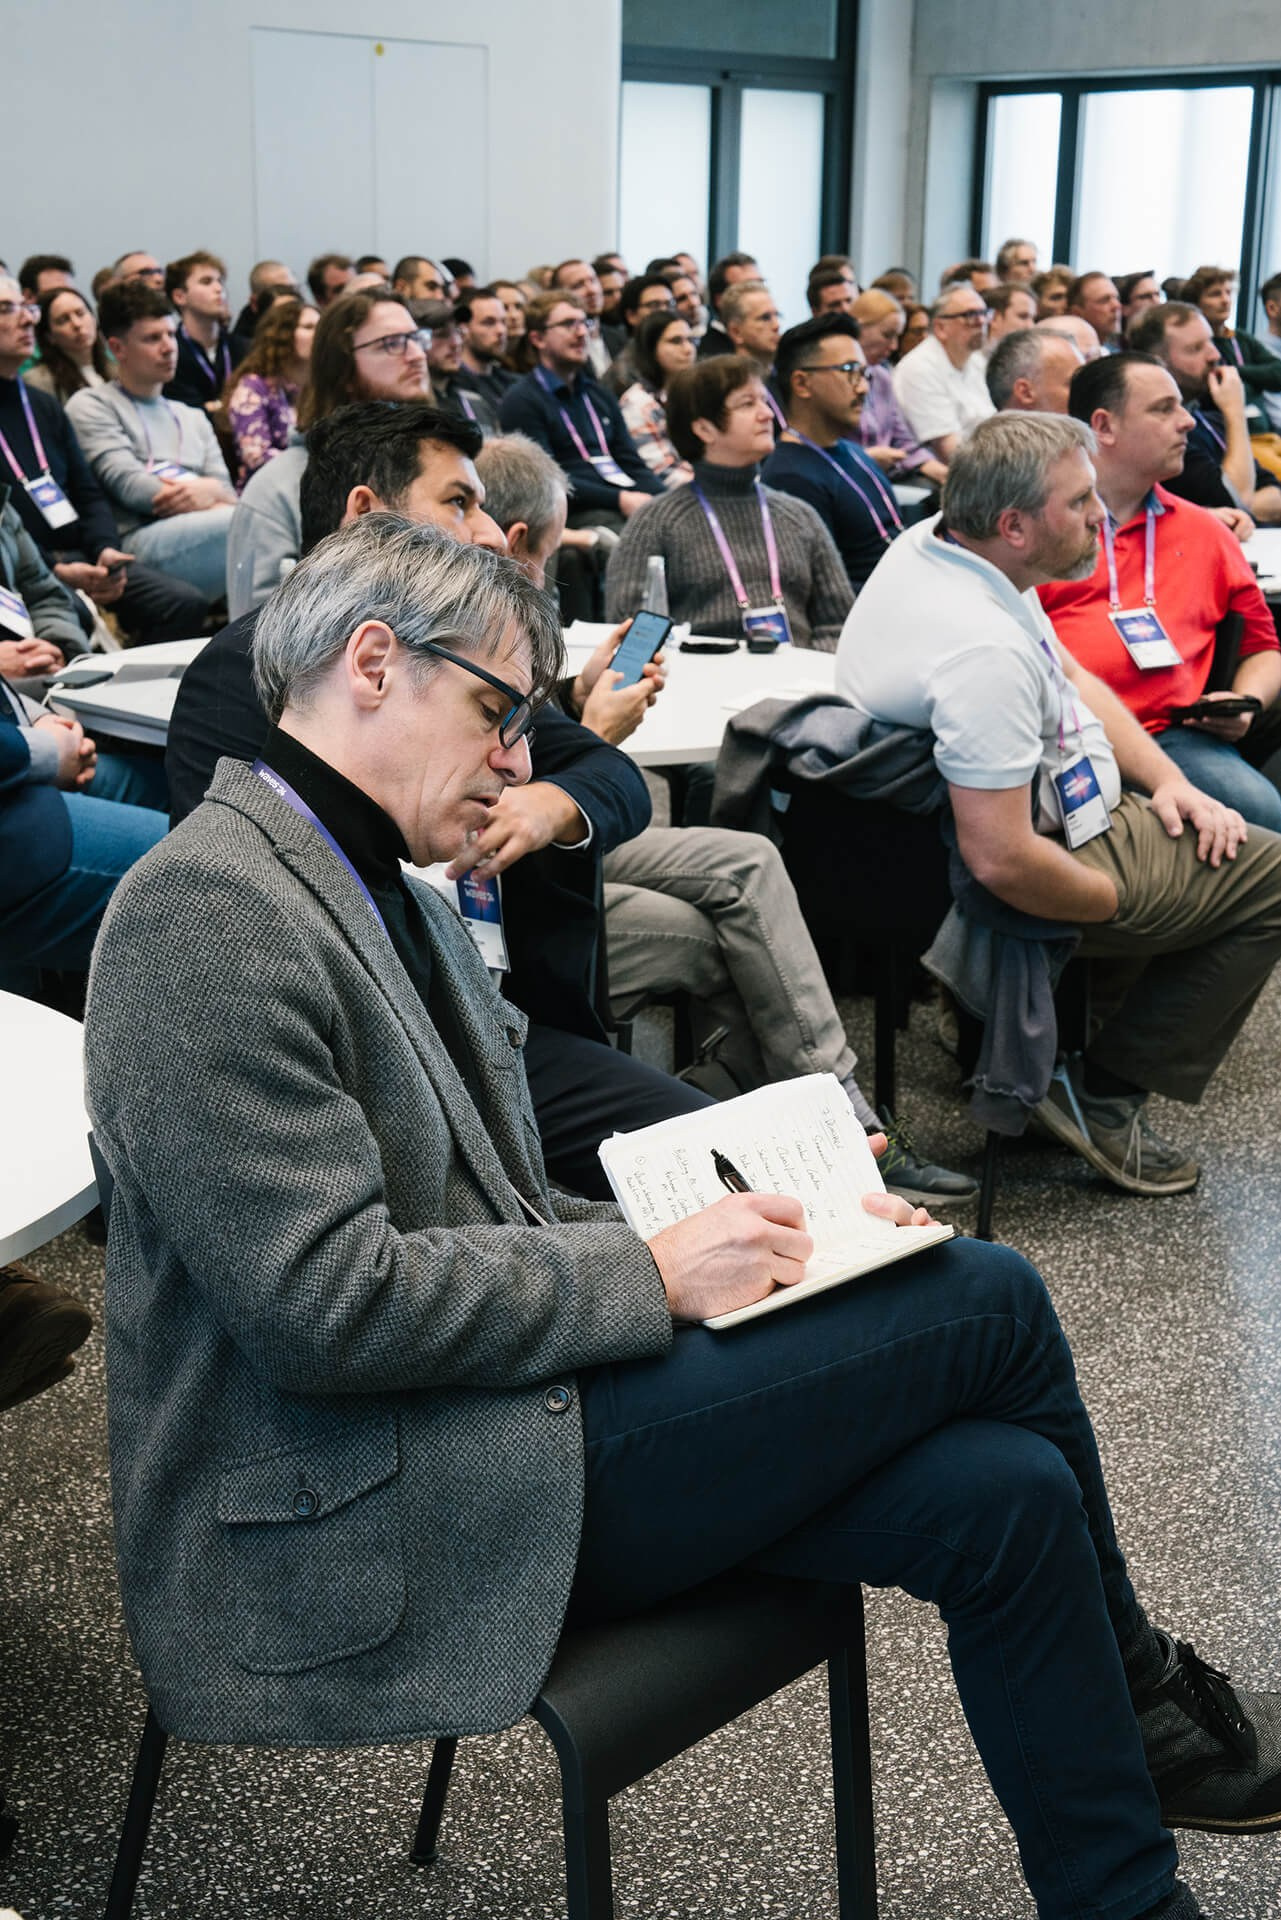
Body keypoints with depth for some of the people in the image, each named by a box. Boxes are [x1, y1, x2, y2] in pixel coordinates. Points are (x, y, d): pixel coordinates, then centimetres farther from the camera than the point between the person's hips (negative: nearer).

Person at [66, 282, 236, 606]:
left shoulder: (193, 418, 33)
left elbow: (226, 492, 20)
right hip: (141, 538, -6)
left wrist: (212, 491, -7)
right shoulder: (91, 406, 13)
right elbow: (127, 483, -3)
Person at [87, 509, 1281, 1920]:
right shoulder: (206, 915, -16)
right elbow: (328, 1303, -23)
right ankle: (1134, 1689, 13)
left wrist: (725, 1233, 4)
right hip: (376, 1537, -9)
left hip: (492, 1426, 9)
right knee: (987, 1301, -11)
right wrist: (654, 1273, -14)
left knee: (1003, 1494, -7)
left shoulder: (376, 889, 16)